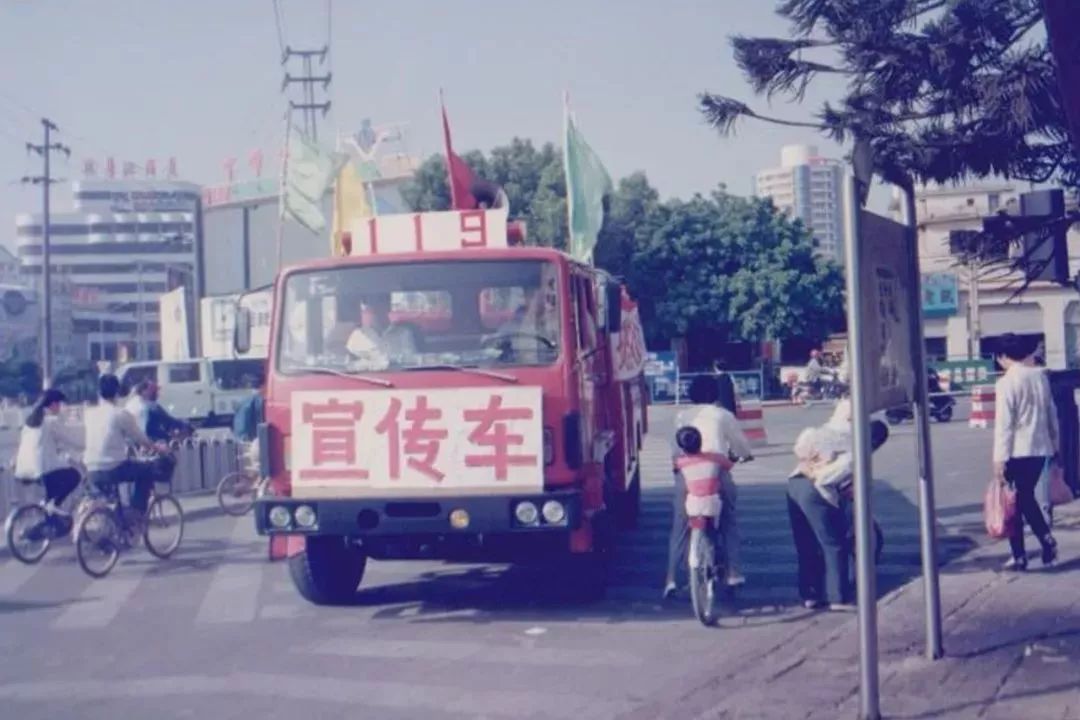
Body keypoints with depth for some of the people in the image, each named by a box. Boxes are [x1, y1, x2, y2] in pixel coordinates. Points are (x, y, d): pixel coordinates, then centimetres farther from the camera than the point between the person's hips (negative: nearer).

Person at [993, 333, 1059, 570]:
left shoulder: (1006, 382, -13)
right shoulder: (1040, 375, 6)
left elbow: (1003, 424, -15)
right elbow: (1052, 413, 12)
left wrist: (999, 459, -14)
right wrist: (1055, 443, 20)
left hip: (1017, 451, -6)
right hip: (1040, 448, 6)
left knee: (1013, 502, 4)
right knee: (1027, 497, 18)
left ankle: (1019, 556, 6)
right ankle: (1046, 537, 3)